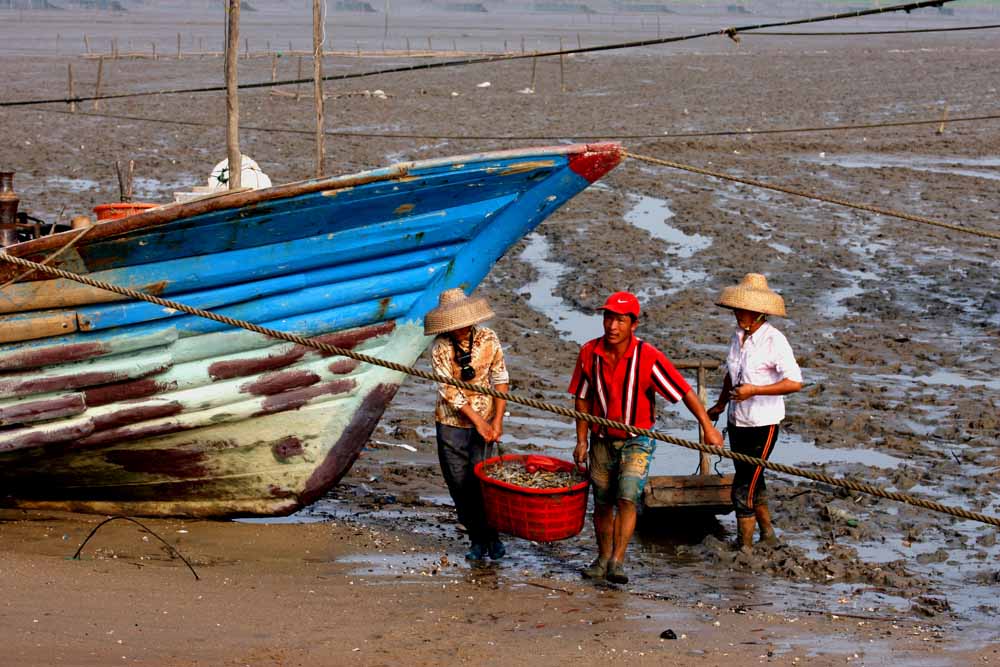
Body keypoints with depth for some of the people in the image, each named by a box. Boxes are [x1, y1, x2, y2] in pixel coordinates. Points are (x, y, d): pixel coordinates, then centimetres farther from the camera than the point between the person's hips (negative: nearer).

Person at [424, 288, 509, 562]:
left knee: (481, 482, -8)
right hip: (451, 423, 0)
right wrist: (479, 423, -16)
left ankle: (492, 536, 10)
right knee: (459, 485, 4)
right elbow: (450, 392, -14)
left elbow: (500, 380, -2)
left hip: (485, 418, 0)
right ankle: (477, 539, 19)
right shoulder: (441, 347, -11)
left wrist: (497, 420, -9)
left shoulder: (488, 339, -8)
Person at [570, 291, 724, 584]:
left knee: (627, 498, -20)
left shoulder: (648, 357, -20)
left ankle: (617, 562, -17)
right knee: (602, 503, 11)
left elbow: (684, 392, -15)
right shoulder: (590, 353, -9)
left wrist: (708, 428, -16)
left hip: (636, 440, -3)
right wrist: (582, 441, 2)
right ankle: (603, 559, 28)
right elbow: (583, 398, 3)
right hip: (603, 439, 3)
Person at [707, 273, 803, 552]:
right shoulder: (739, 335, 5)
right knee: (752, 480, 19)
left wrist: (754, 390, -28)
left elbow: (795, 382, -25)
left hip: (762, 424, -8)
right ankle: (768, 533, 36)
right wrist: (720, 404, 26)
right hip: (737, 421, 8)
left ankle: (744, 545, 5)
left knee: (744, 487, -7)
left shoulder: (774, 340, -18)